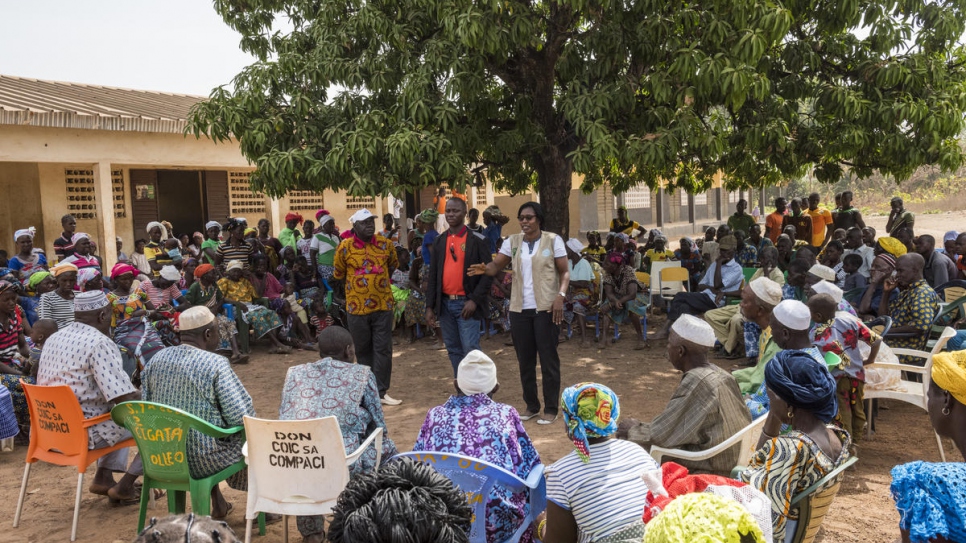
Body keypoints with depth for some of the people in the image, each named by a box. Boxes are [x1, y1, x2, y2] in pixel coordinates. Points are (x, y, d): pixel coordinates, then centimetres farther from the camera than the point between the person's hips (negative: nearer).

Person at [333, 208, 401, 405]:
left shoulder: (385, 244, 0)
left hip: (383, 305, 2)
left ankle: (381, 391, 10)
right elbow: (339, 274, 6)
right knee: (363, 350, 10)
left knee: (383, 349, 2)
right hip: (357, 307, -1)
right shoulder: (345, 247, -6)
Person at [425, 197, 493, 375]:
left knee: (471, 350, -7)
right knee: (453, 350, 11)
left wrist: (474, 300, -15)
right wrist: (430, 306, 4)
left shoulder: (477, 240, -3)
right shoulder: (439, 241, 10)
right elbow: (433, 276, 10)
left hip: (467, 303, -5)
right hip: (445, 303, 5)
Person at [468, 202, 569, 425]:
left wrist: (561, 295, -16)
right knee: (524, 359, 11)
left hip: (546, 308, -4)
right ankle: (531, 405, 26)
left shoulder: (553, 240, -2)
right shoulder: (512, 241, 6)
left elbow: (565, 272, -1)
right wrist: (485, 268, -25)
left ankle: (551, 408, 13)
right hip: (519, 309, 4)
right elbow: (496, 266, -2)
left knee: (548, 357, 2)